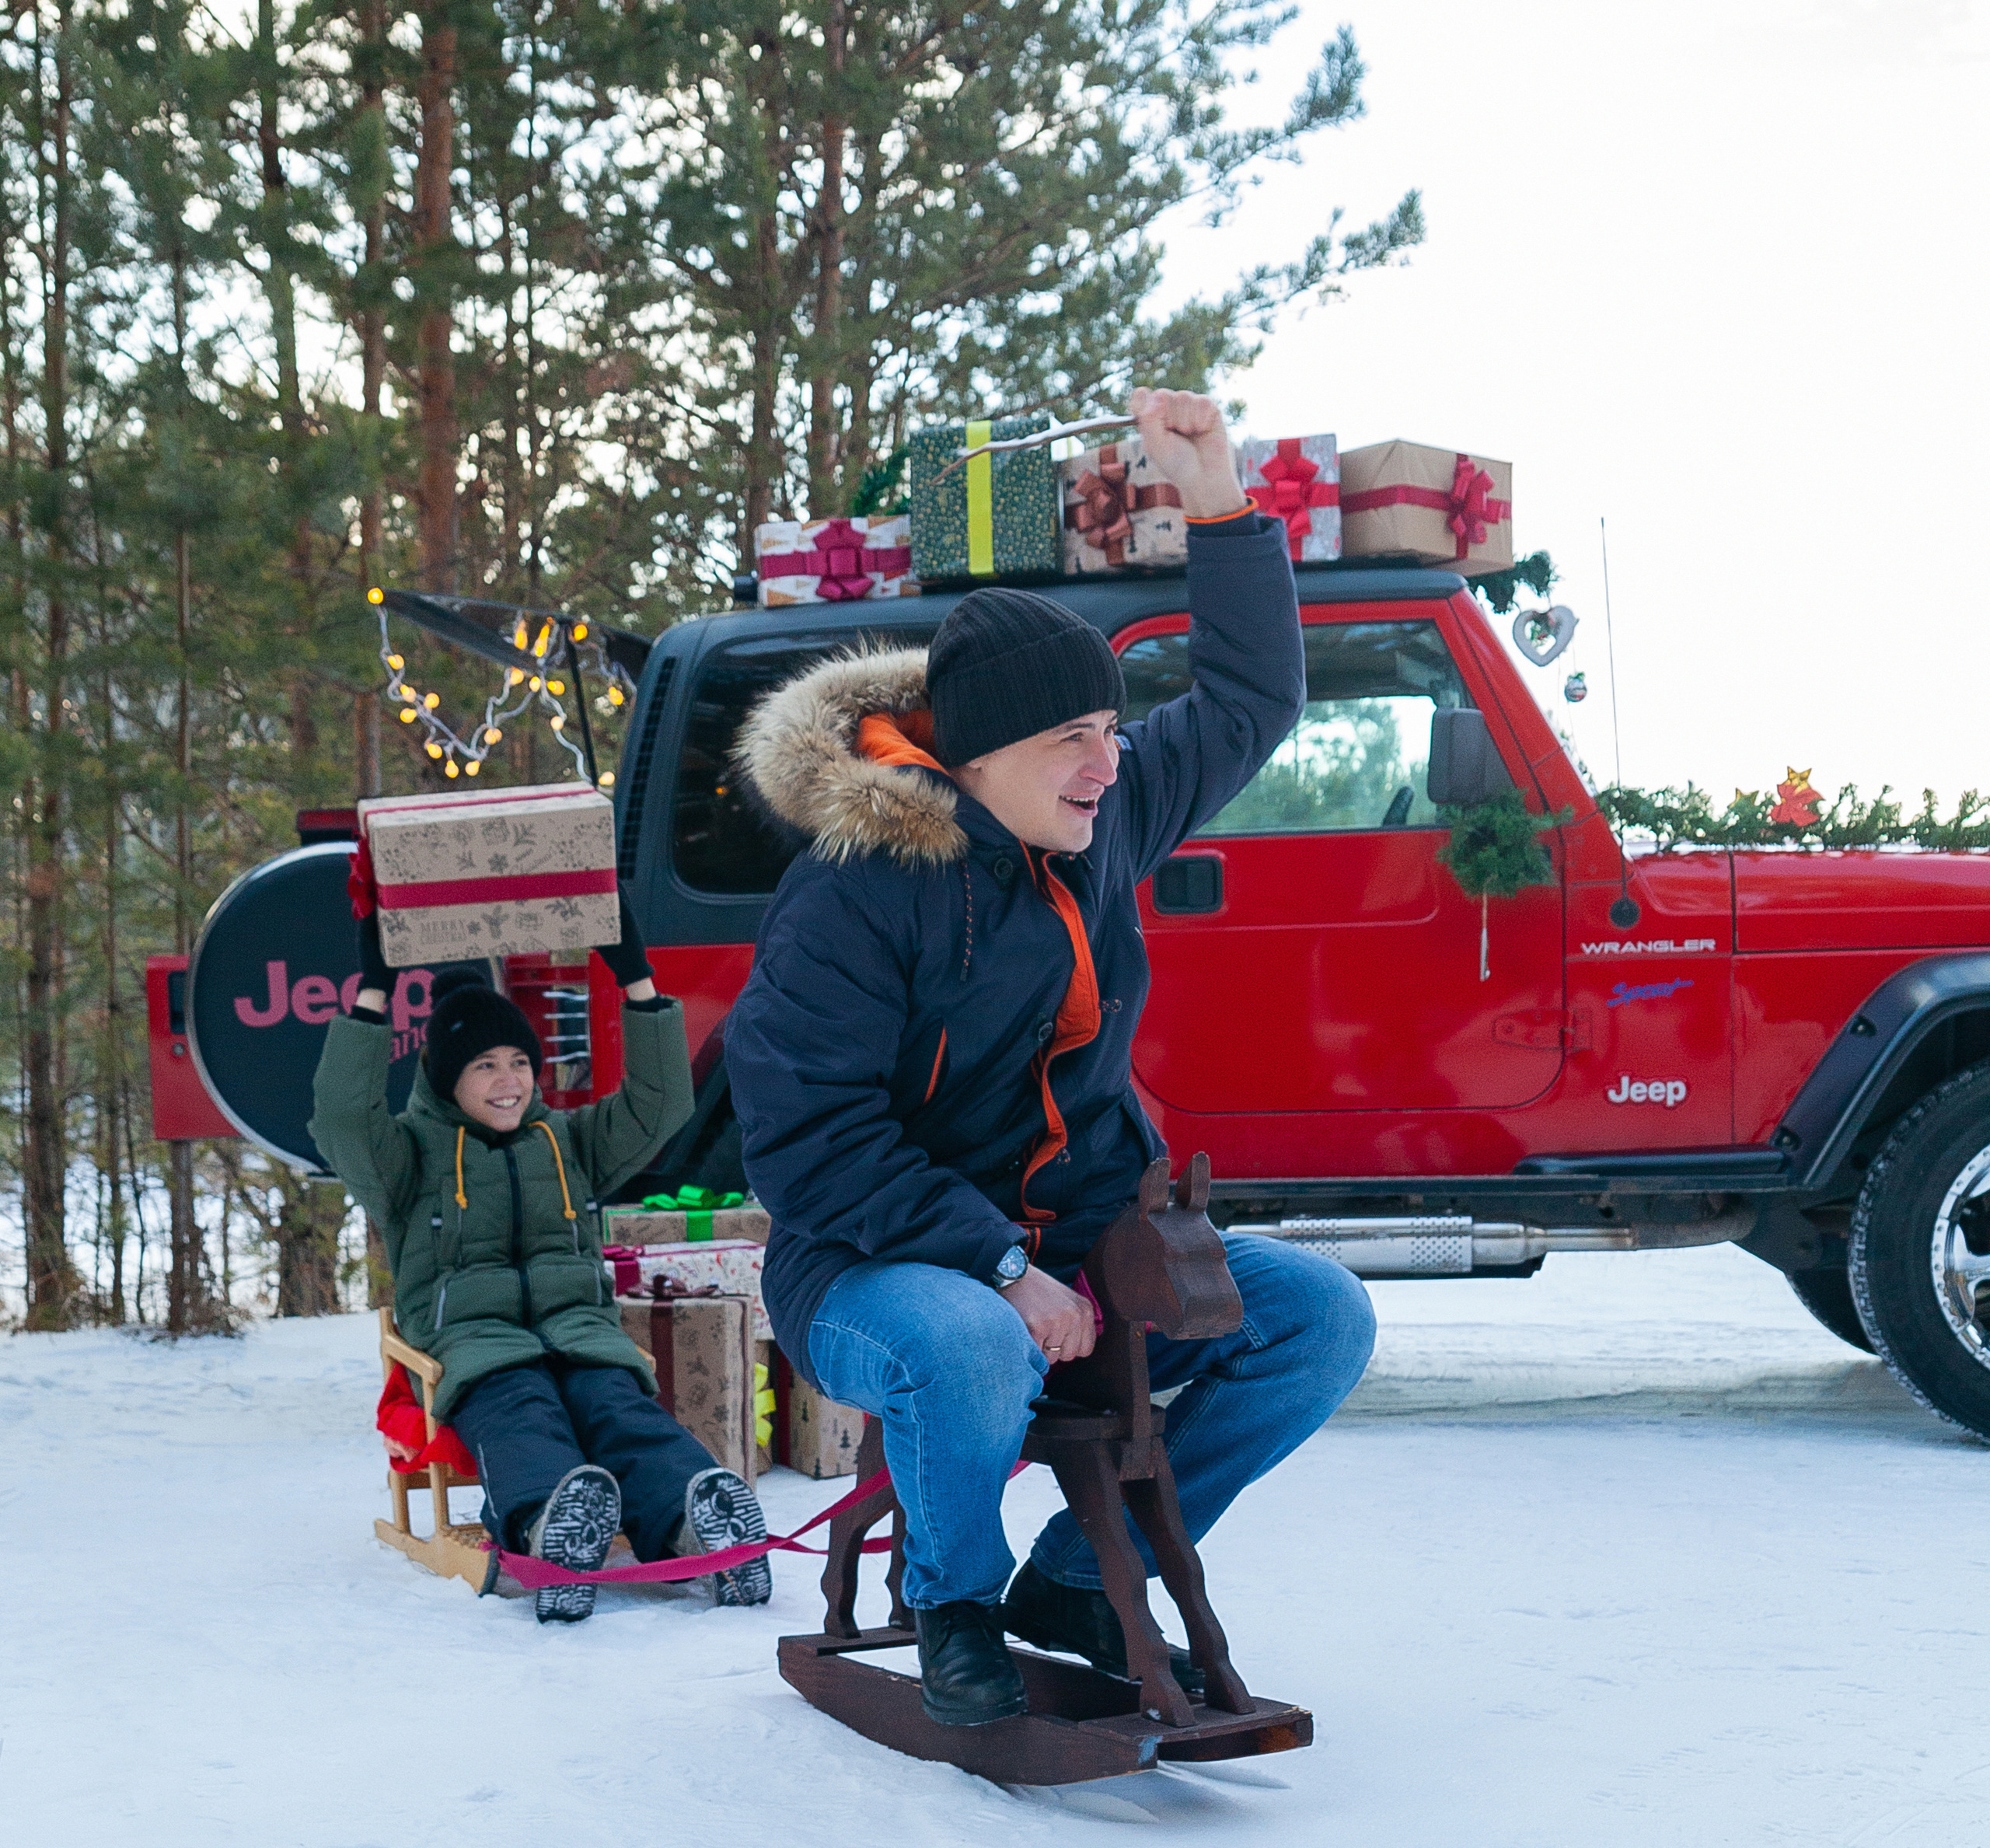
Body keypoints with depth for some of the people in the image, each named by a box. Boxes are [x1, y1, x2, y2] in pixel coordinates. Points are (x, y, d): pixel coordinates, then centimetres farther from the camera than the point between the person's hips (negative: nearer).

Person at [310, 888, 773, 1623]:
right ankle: (551, 1525, -72)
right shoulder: (414, 1151, 18)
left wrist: (637, 981, 9)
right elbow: (342, 1122, -3)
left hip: (581, 1331, 2)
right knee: (523, 1415, -38)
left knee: (623, 1410, -33)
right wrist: (372, 993, -7)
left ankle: (697, 1521, -65)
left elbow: (658, 1104, 17)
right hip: (473, 1342, -2)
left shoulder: (569, 1141, 28)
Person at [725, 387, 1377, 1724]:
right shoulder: (854, 891, -18)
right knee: (974, 1351, -40)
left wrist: (1221, 503, 4)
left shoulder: (1106, 817, 3)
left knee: (1323, 1317, -10)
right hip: (881, 1265, -6)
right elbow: (809, 1137, -21)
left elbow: (1250, 701, 16)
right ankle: (955, 1604, -6)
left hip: (1090, 1241, 7)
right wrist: (1001, 1268, -27)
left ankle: (1080, 1578, 4)